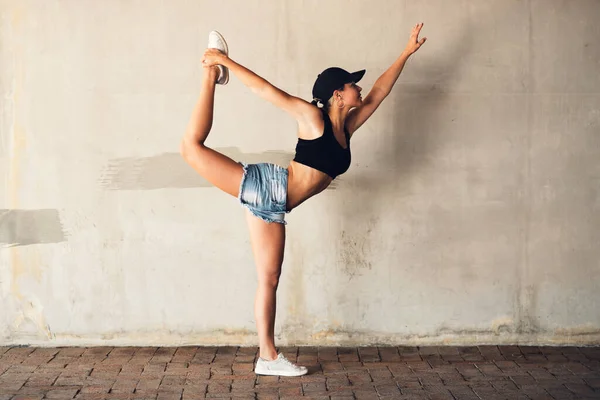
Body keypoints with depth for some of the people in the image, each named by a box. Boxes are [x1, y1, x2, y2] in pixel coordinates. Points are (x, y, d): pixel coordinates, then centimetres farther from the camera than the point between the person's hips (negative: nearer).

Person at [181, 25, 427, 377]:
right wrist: (223, 61, -9)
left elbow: (378, 94, 20)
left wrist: (407, 52, 22)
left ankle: (268, 357, 12)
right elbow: (267, 90, -7)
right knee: (193, 145, -17)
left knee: (269, 279, 7)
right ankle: (211, 77, 3)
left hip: (272, 207, 6)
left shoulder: (347, 127, 14)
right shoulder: (312, 116, -4)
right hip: (264, 185, -6)